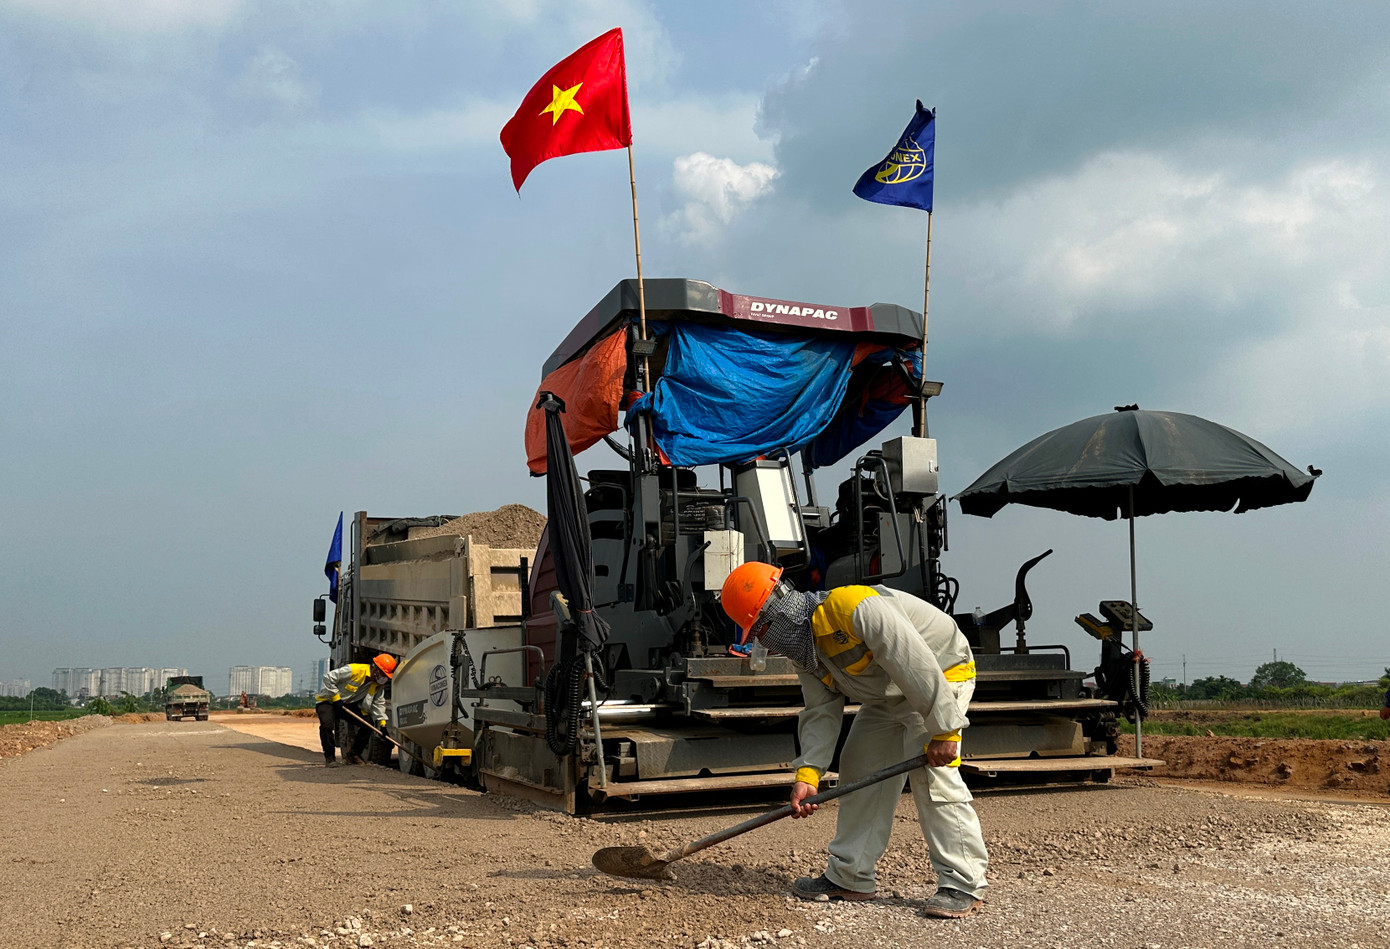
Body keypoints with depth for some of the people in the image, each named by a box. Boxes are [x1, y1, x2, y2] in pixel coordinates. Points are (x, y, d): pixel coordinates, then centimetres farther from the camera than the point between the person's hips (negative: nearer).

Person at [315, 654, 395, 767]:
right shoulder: (354, 670, -29)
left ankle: (353, 754, 6)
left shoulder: (378, 685, -6)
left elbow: (379, 703, -1)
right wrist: (335, 697, -24)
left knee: (368, 722, -9)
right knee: (327, 724, -32)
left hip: (348, 705, 7)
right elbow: (328, 677, -25)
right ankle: (329, 757, -12)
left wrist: (382, 724, -12)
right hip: (327, 701, -6)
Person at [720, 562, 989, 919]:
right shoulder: (804, 648, -4)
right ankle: (849, 877, 16)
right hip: (887, 694, 9)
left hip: (942, 675, -9)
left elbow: (919, 665, -34)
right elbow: (821, 713, -5)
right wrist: (808, 774, -17)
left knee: (931, 773, -20)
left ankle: (964, 884, -12)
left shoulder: (856, 609, -35)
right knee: (859, 771, 7)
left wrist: (943, 730, -31)